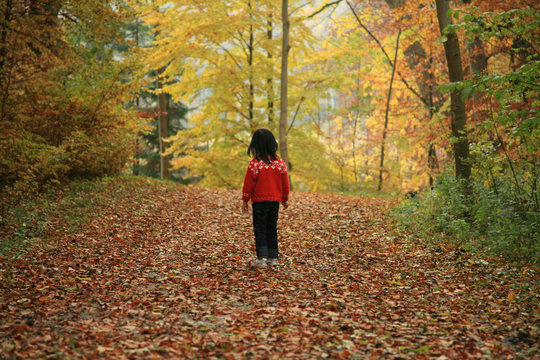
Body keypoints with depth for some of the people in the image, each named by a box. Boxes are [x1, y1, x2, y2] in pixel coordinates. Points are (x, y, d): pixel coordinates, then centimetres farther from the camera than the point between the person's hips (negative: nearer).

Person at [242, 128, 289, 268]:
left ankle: (262, 258, -4)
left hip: (259, 200, -4)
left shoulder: (254, 164, -13)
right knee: (272, 228, 13)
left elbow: (248, 184, -8)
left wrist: (245, 201, 2)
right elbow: (285, 184, 8)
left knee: (259, 229, 2)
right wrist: (285, 199, 21)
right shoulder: (280, 163, 0)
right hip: (275, 200, 4)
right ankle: (273, 257, 15)